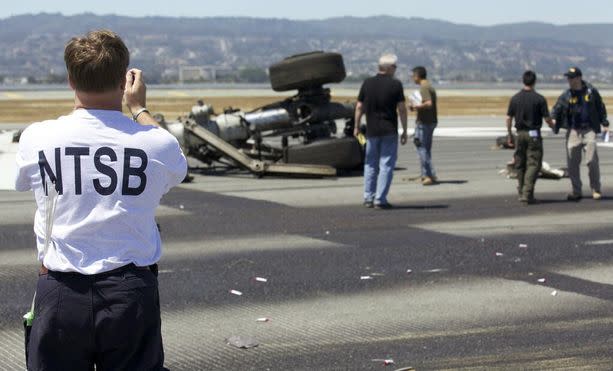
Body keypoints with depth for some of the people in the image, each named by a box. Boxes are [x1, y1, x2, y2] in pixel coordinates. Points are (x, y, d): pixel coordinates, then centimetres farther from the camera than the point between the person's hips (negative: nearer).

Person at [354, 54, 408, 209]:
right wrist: (404, 131, -1)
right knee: (386, 165, 0)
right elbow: (402, 109, -8)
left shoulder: (367, 83, 1)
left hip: (372, 131, 3)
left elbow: (359, 107, 4)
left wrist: (357, 127, 15)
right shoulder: (395, 84, -8)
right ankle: (380, 199, -4)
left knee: (370, 165, 14)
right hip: (389, 131, -3)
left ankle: (368, 198, 14)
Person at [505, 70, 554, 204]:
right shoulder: (539, 99, -9)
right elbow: (547, 118, -6)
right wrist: (553, 125, 16)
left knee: (520, 164, 14)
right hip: (534, 134, -4)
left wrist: (510, 134, 16)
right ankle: (527, 194, -13)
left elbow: (508, 118, 3)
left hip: (520, 134, 4)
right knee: (533, 164, -3)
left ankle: (522, 193, 19)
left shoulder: (515, 98, 1)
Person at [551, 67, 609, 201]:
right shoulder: (566, 95, 3)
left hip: (589, 130, -2)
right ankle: (577, 192, 13)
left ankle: (596, 190, 8)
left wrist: (604, 123, 8)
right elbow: (557, 109, -4)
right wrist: (553, 118, -24)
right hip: (573, 131, 2)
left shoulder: (591, 91, 2)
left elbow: (600, 107, 11)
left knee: (592, 161, -7)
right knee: (572, 163, 1)